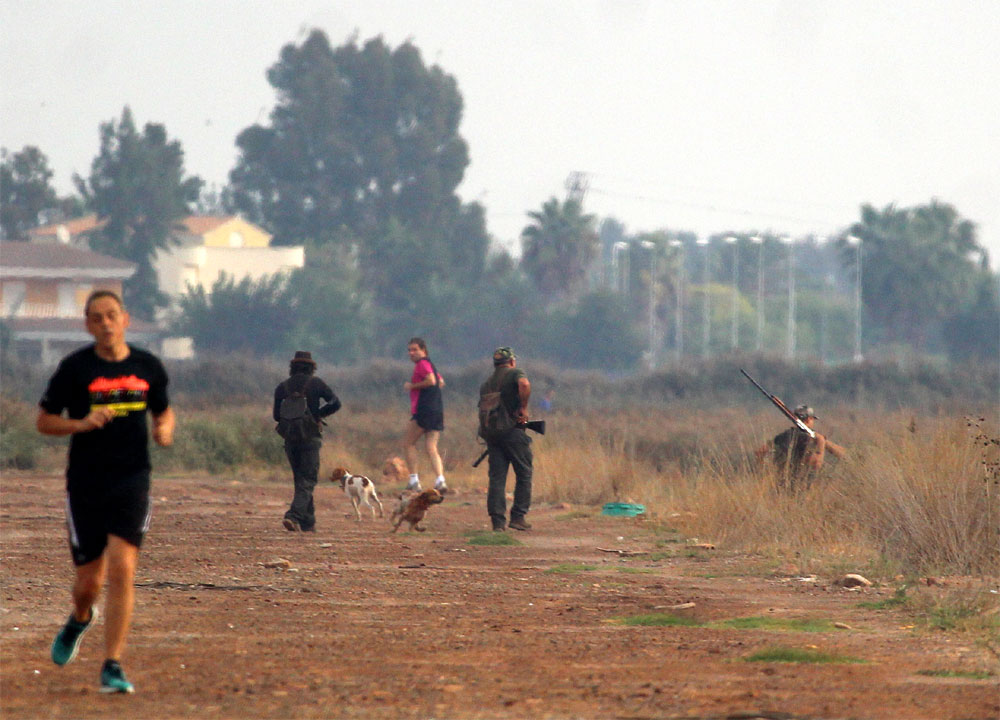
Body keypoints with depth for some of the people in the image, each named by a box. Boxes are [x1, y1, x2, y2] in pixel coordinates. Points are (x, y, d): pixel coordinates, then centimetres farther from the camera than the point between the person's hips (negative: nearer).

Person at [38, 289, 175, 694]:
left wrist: (165, 430, -2)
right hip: (85, 485, -1)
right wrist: (81, 424, -16)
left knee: (122, 569, -14)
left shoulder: (147, 367, 5)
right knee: (89, 580, 5)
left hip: (132, 481, 1)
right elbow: (44, 421, 2)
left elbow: (164, 410, 21)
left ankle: (112, 668, -10)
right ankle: (81, 618, 44)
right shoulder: (74, 368, -3)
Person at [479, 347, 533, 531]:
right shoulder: (514, 373, 0)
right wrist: (524, 408, -15)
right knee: (524, 474, 5)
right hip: (512, 431, -6)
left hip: (490, 432, 6)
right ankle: (517, 517, 0)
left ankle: (497, 521, -3)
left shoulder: (487, 383, 19)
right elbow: (524, 384, -23)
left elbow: (483, 410, 18)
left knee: (496, 477, 5)